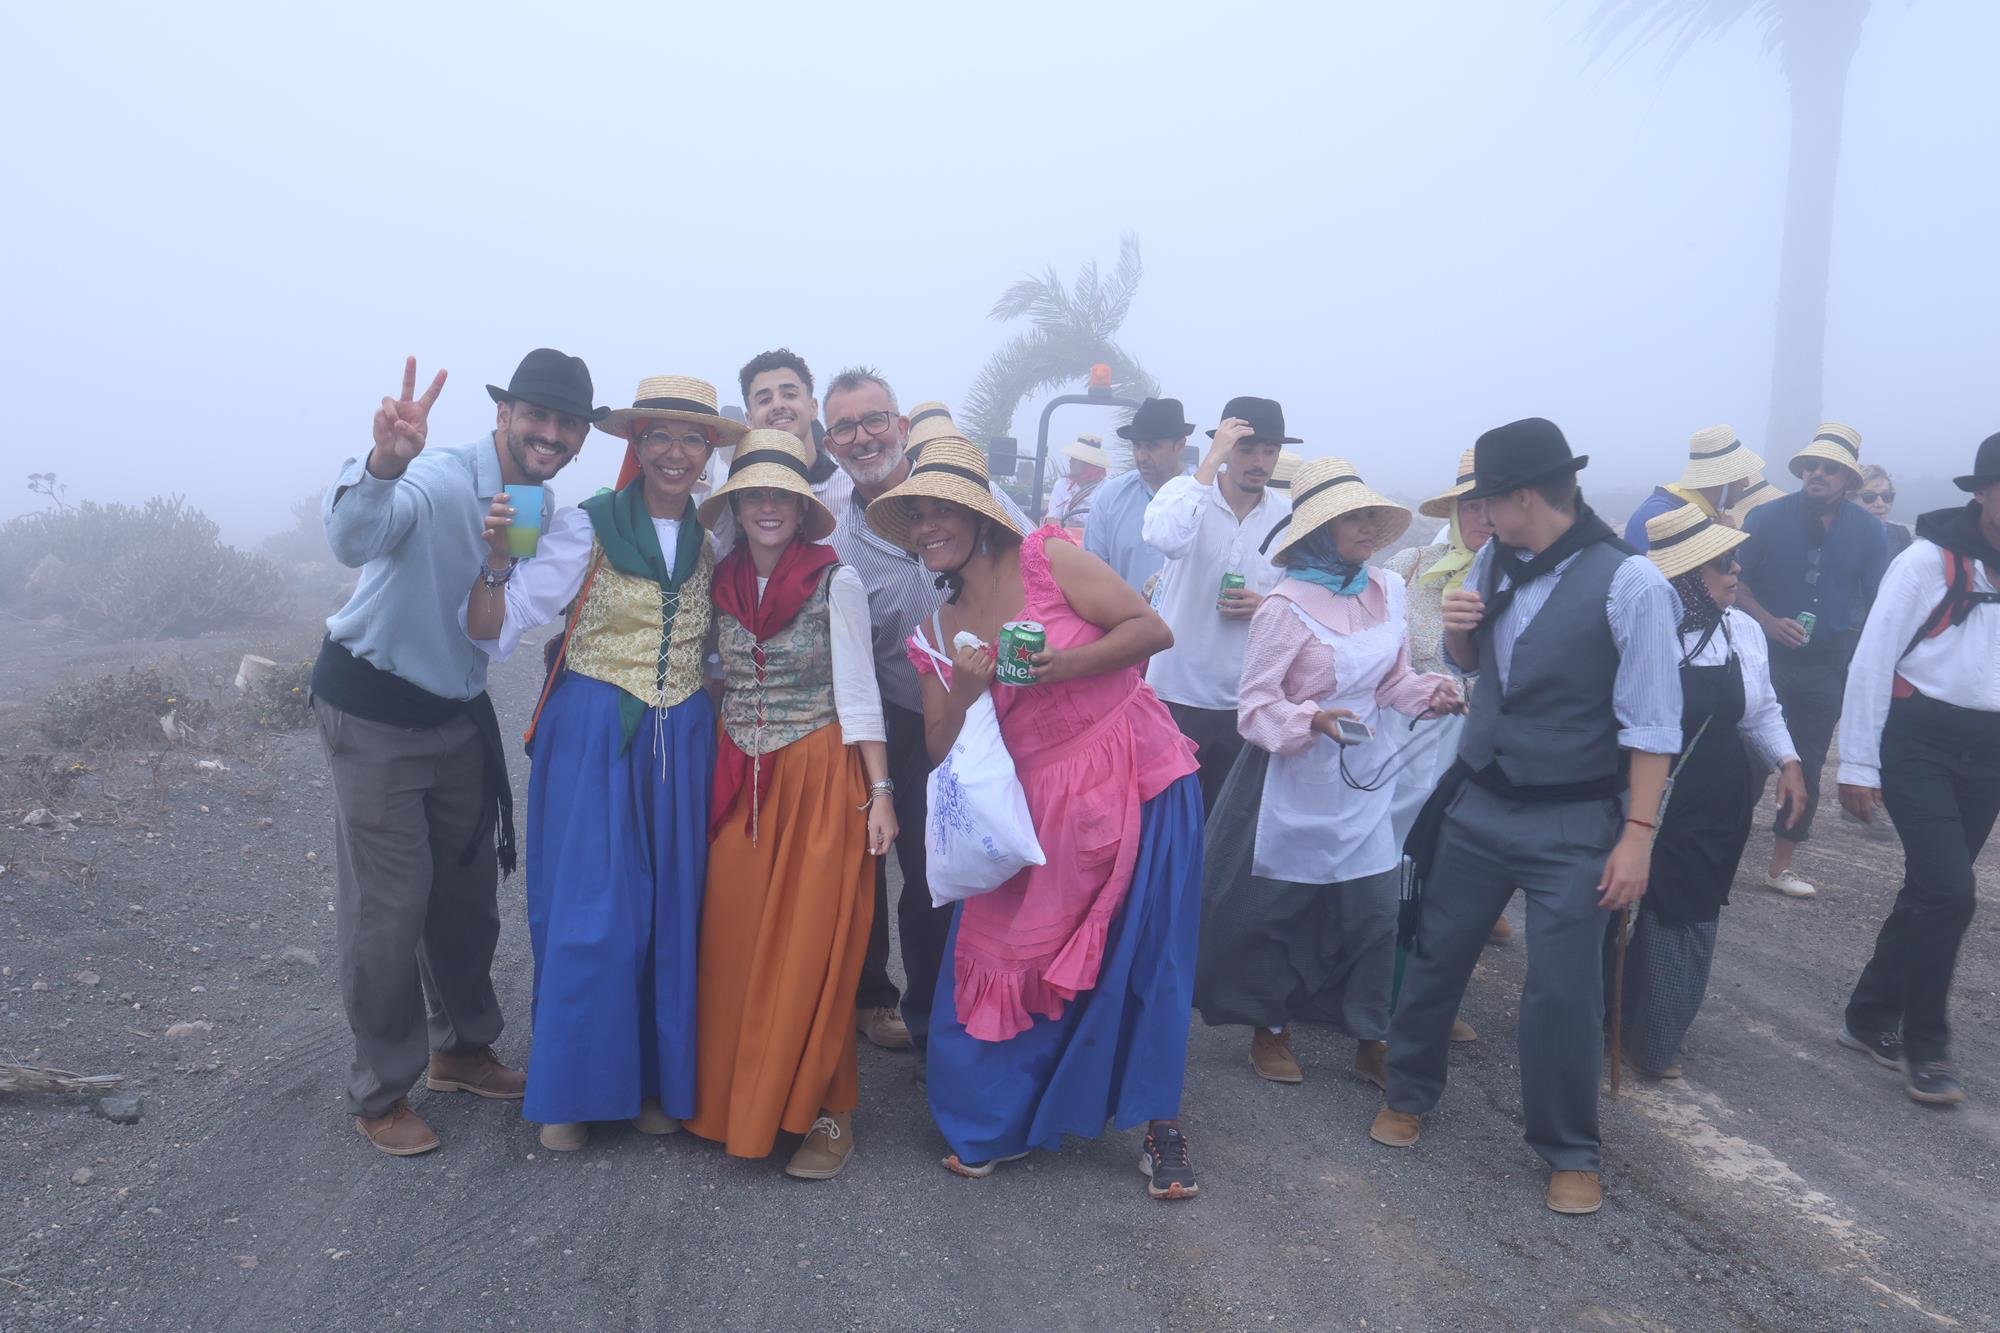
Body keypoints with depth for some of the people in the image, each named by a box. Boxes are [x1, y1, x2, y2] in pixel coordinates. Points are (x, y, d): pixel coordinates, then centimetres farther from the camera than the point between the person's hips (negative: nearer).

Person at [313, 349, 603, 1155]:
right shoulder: (440, 479, -25)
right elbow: (352, 540, -46)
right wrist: (384, 462, -64)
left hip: (458, 711, 7)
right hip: (373, 711, -7)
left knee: (470, 893, 17)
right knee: (388, 907, 0)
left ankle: (461, 1050, 37)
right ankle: (380, 1093, 19)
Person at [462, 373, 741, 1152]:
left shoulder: (711, 543, 7)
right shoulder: (586, 527, -6)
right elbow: (492, 629, -11)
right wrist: (497, 559, -27)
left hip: (681, 744, 4)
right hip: (593, 737, -4)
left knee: (671, 912, 8)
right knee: (588, 915, -1)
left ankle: (657, 1080, 23)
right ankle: (573, 1088, 16)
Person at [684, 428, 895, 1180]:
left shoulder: (836, 581, -8)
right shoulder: (722, 581, 5)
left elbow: (858, 690, -7)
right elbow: (713, 680, 12)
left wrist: (880, 792, -9)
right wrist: (711, 773, 8)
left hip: (819, 779, -4)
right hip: (737, 780, 4)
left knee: (811, 948, -1)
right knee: (733, 943, 6)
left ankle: (824, 1112, 13)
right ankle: (734, 1102, 24)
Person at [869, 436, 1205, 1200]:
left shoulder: (1047, 561, -4)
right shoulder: (937, 634, 9)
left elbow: (1152, 628, -8)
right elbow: (942, 751, 6)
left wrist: (1069, 664, -21)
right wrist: (964, 694, -12)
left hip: (1137, 783, -4)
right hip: (1040, 809, 4)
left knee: (1148, 955, 1)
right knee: (1012, 959, 2)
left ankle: (1161, 1125, 19)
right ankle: (1000, 1123, 23)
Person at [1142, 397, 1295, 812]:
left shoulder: (1290, 517, 0)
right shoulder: (1187, 492, -7)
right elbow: (1165, 538, -30)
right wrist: (1212, 460, -25)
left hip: (1247, 699, 3)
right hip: (1177, 691, -3)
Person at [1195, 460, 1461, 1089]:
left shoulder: (1387, 589, 0)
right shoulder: (1287, 606, -18)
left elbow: (1392, 680, 10)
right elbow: (1255, 706, -15)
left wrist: (1430, 692, -9)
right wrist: (1314, 721, -31)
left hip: (1364, 777, 5)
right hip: (1296, 780, -5)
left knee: (1374, 911, 6)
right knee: (1278, 910, 10)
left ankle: (1371, 1041, 23)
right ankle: (1269, 1029, 30)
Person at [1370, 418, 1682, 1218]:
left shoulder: (1628, 581, -16)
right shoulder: (1492, 563, 0)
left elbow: (1649, 723, -13)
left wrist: (1638, 834, -15)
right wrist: (1457, 631, -7)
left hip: (1572, 824, -5)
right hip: (1477, 804, 5)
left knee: (1562, 990, 2)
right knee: (1435, 958, 14)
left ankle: (1569, 1152, 23)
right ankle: (1409, 1094, 36)